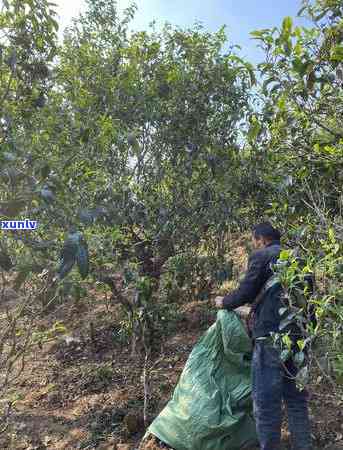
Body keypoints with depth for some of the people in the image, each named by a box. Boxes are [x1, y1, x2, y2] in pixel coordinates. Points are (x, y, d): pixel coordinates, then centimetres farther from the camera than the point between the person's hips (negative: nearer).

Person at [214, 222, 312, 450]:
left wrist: (224, 302, 12)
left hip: (270, 334, -7)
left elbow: (246, 292, -7)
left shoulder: (261, 256, -4)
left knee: (267, 399, 1)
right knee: (297, 398, 17)